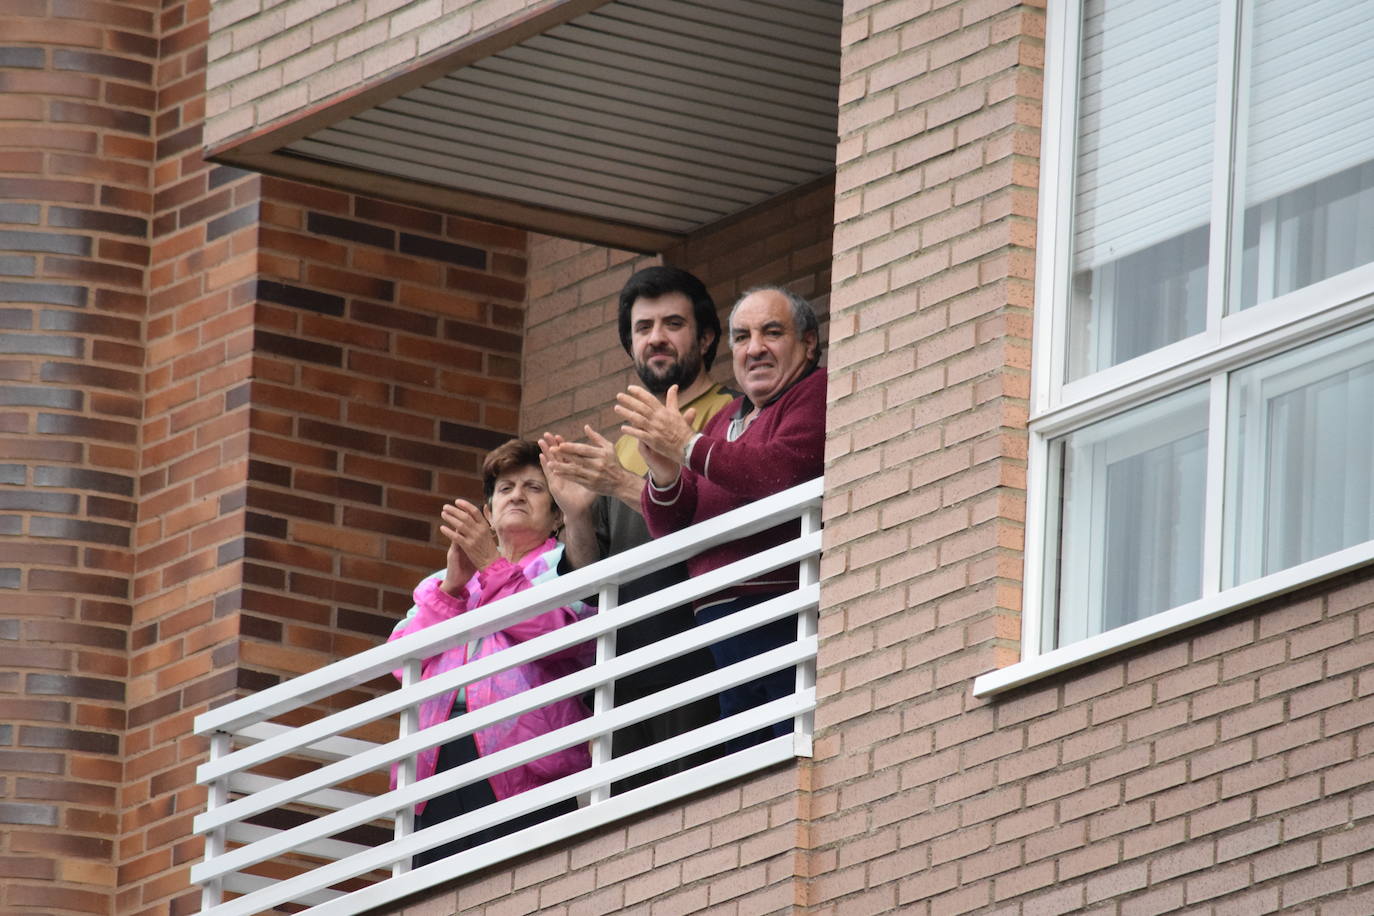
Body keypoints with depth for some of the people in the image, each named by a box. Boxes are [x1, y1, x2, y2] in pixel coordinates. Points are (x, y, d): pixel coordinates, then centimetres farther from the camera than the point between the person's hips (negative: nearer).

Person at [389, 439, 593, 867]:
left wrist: (492, 566, -5)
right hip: (438, 760, 4)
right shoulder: (441, 583, 31)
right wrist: (453, 586, 1)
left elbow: (565, 633, -4)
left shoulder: (565, 563, 18)